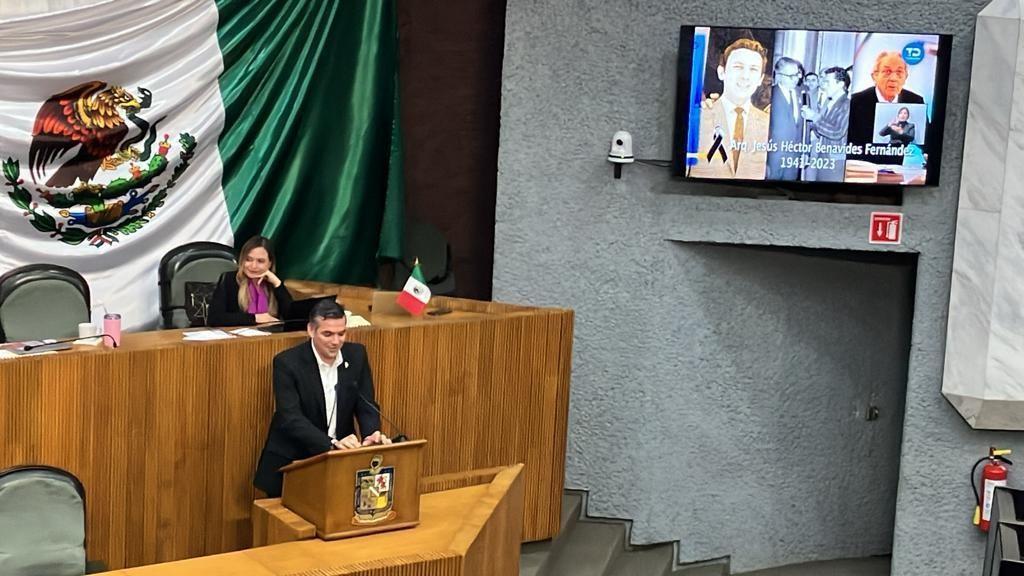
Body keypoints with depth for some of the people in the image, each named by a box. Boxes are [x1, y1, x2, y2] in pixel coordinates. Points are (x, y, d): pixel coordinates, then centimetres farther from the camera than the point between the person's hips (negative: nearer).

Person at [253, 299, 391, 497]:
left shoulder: (356, 355, 0)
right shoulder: (287, 363, -13)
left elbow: (366, 405, 2)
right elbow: (291, 418, -21)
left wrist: (372, 435, -19)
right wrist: (332, 443, -35)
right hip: (292, 462, -4)